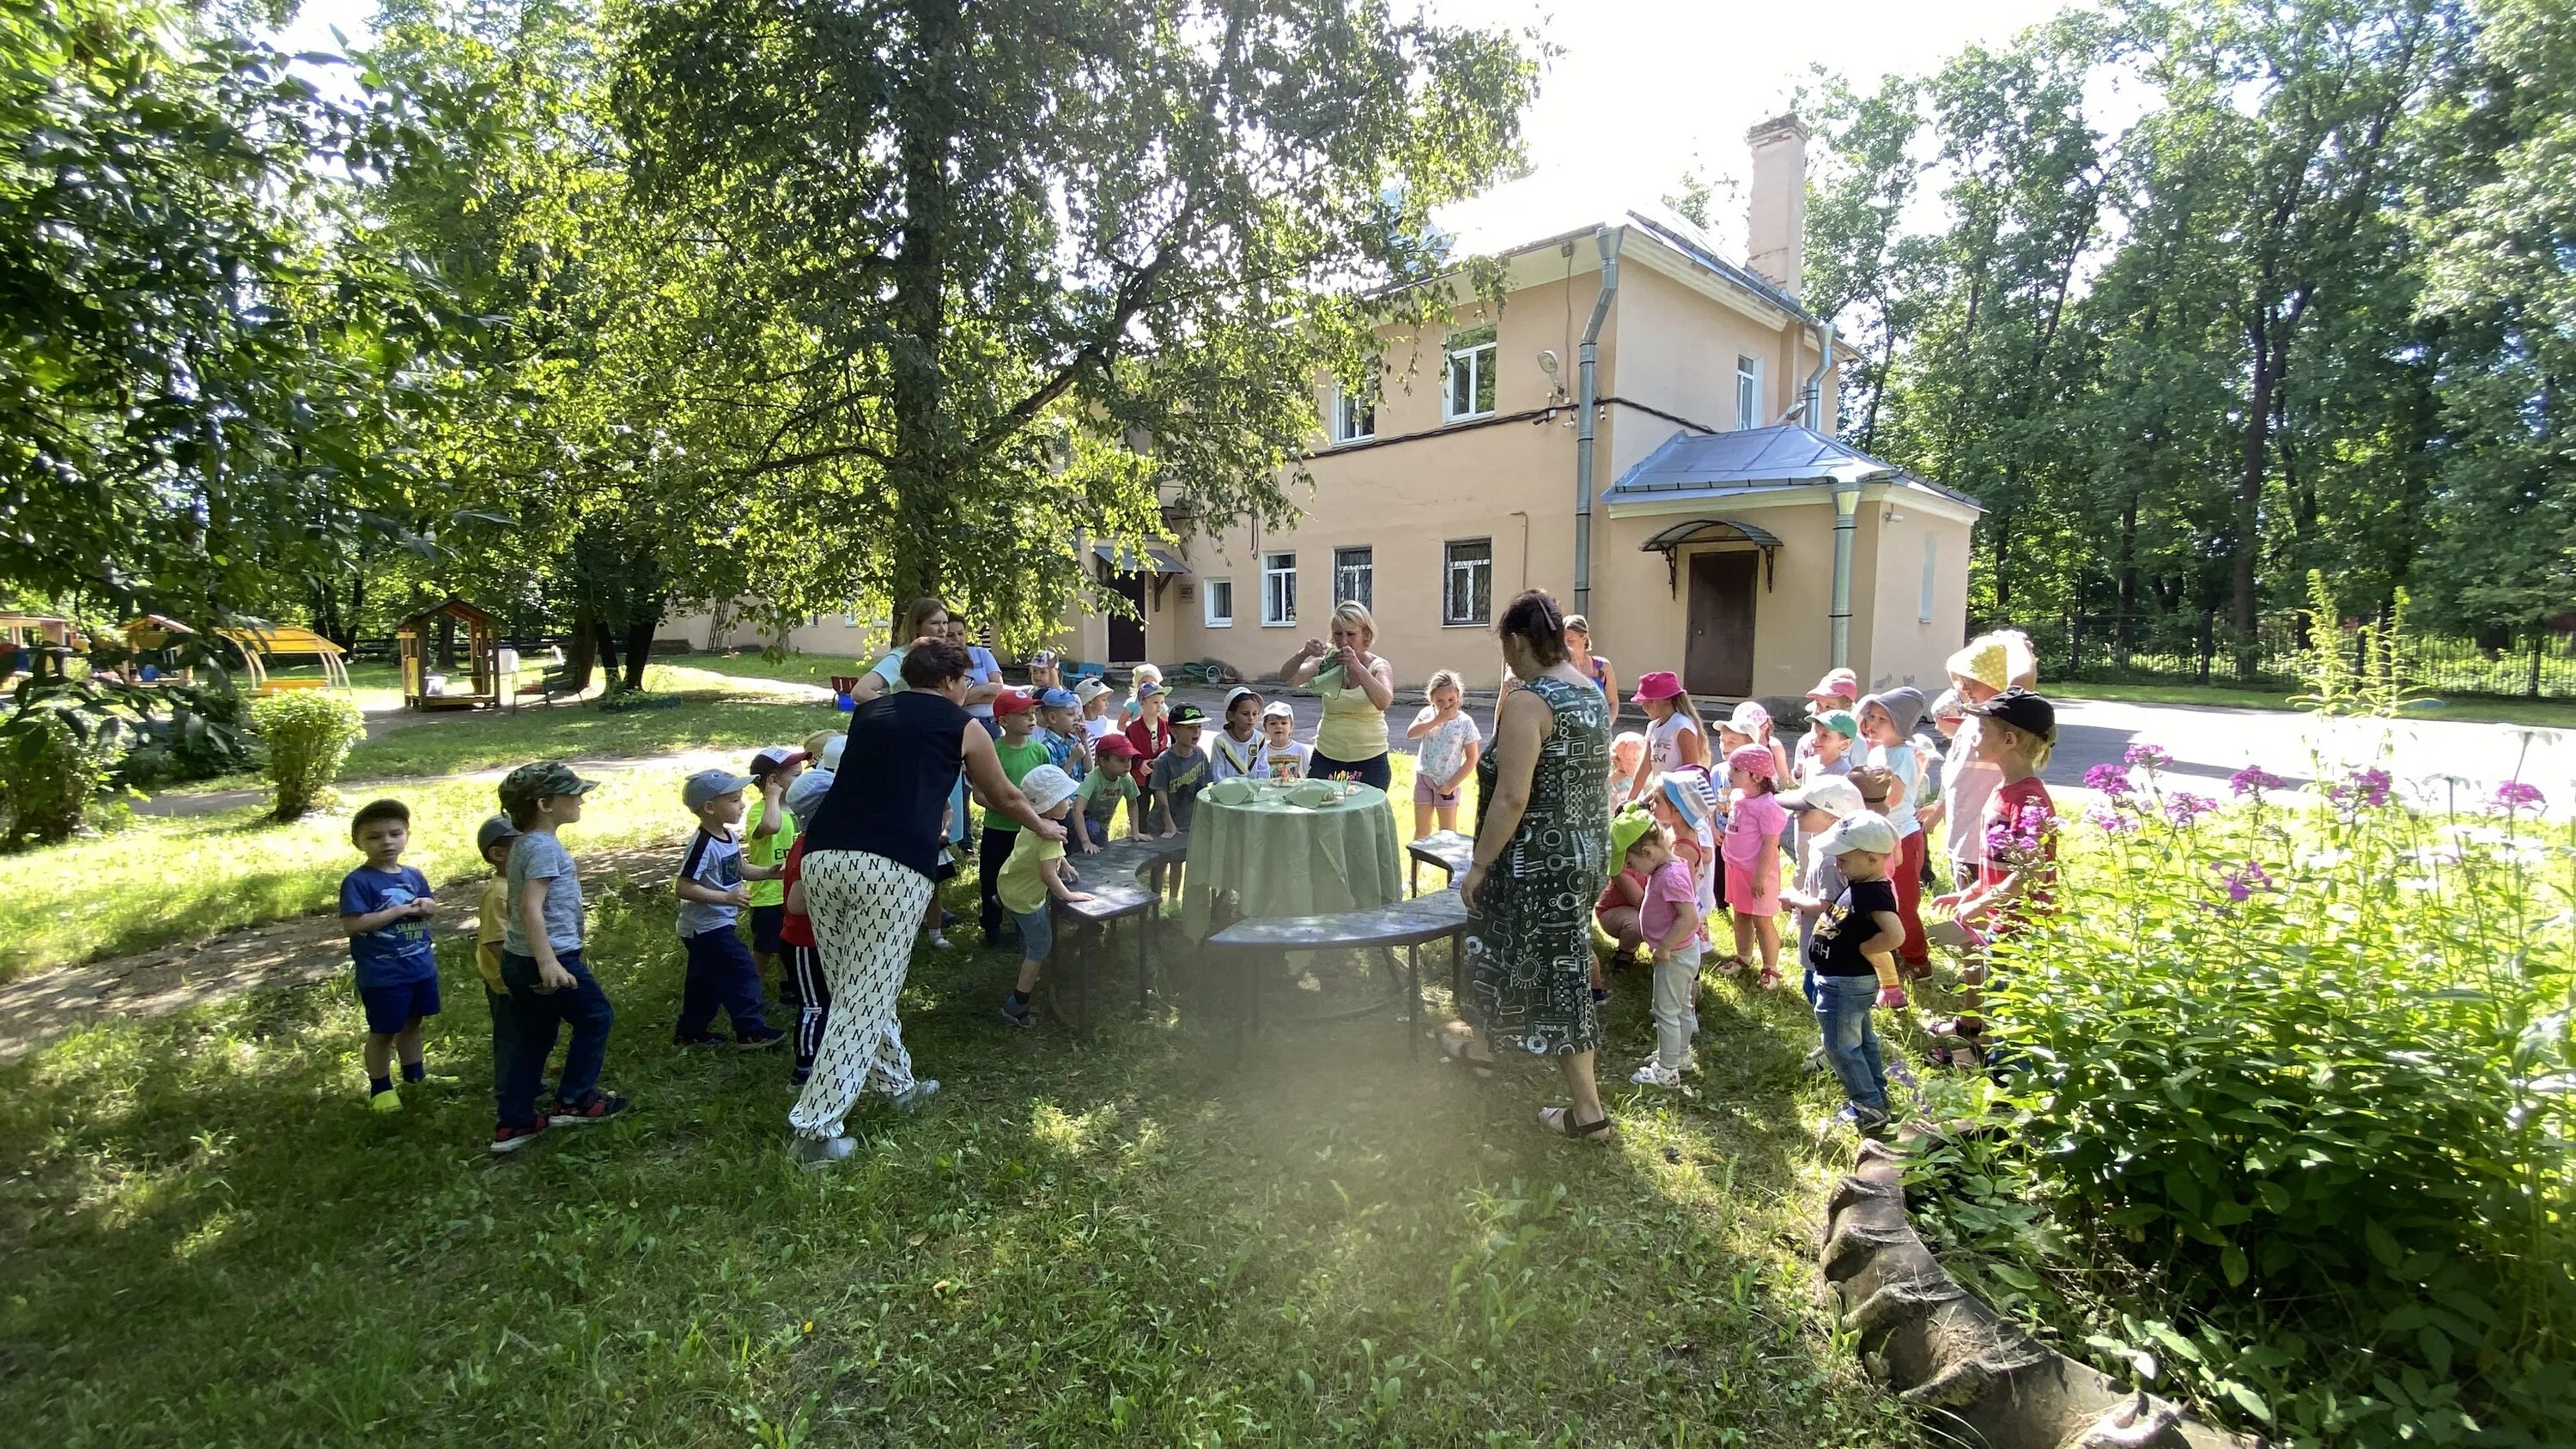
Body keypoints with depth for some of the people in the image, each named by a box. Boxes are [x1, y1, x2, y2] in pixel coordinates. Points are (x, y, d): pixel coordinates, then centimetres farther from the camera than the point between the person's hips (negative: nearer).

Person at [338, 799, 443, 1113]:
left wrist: (426, 907, -7)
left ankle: (415, 1076, 35)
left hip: (421, 967, 6)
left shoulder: (414, 876, 4)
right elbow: (351, 925, -21)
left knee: (412, 1023, 21)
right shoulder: (358, 881, -15)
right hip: (382, 974, -6)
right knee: (383, 1032, 8)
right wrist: (397, 911, -22)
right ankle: (380, 1088, 24)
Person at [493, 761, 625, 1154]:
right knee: (596, 1016, 8)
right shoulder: (545, 846, -19)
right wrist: (548, 962, -33)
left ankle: (513, 1123, 21)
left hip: (519, 959, 10)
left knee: (534, 1039, 16)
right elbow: (530, 907, -27)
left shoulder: (526, 843, 12)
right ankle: (574, 1100, 16)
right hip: (550, 958, -10)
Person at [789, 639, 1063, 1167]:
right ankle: (820, 1128, 3)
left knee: (856, 990, 18)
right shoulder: (963, 727, 11)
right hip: (893, 867, -5)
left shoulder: (868, 714, 23)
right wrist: (1043, 826, 43)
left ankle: (895, 1083, 34)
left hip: (823, 856, 6)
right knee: (866, 999, 2)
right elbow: (1005, 798, 23)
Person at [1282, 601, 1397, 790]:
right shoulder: (1326, 663, 1)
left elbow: (1383, 702, -23)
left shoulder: (1379, 667, -3)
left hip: (1369, 762, -1)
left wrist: (1357, 667, -34)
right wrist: (1303, 654, -30)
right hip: (1325, 759, 1)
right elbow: (1287, 679, -12)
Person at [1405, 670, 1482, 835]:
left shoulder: (1465, 723, -12)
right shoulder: (1428, 713, -5)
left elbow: (1472, 759, -9)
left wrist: (1452, 784, -13)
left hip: (1446, 783, -3)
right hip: (1423, 777, 3)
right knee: (1421, 831, 14)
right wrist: (1437, 719, -26)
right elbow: (1410, 734, -22)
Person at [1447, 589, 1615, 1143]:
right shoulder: (1594, 694, 7)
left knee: (1554, 972, 7)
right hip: (1586, 853, 9)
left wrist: (1479, 865, -16)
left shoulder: (1528, 702, -20)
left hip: (1540, 863, -9)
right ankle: (1481, 1045, 39)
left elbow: (1511, 797, -25)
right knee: (1507, 948, 22)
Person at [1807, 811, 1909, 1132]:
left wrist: (1862, 949, -27)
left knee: (1840, 1045, 6)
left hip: (1845, 983, -10)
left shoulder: (1873, 893, -29)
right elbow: (1834, 911, 17)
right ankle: (1876, 1096, 40)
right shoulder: (1858, 885, 0)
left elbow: (1895, 935, -40)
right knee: (1862, 1040, 24)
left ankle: (1869, 1107, 18)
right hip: (1852, 980, 10)